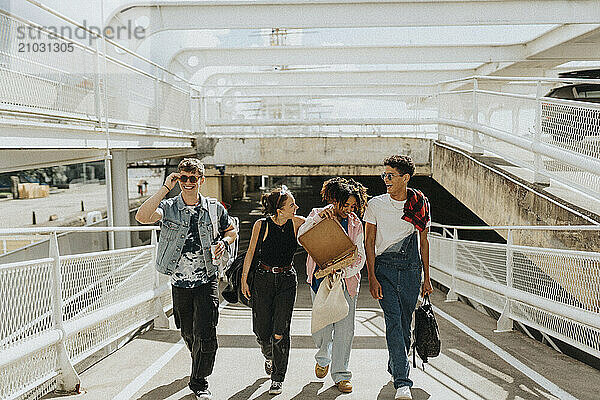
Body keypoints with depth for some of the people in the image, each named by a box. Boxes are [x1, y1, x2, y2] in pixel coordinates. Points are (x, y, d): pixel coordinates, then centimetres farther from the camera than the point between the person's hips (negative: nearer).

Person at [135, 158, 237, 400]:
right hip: (179, 282, 1)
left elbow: (231, 231, 16)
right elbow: (142, 217, -24)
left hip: (207, 281, -1)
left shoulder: (214, 208, 1)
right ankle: (200, 367, 46)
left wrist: (224, 242, -6)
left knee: (205, 334, -6)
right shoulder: (168, 207, -4)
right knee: (188, 334, 17)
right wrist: (165, 188, -22)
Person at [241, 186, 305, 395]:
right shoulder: (262, 225, -10)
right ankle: (269, 356, 41)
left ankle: (278, 378, 14)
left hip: (287, 280, 1)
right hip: (263, 278, 0)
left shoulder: (296, 223, -5)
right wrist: (244, 280, 2)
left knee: (280, 332, -3)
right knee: (261, 330, 6)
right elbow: (250, 252, 0)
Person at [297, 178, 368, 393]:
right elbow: (301, 237, -15)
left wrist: (343, 271, -19)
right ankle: (323, 357, 36)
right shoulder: (317, 215, 1)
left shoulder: (356, 224, 3)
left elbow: (359, 257, -1)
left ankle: (341, 374, 18)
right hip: (319, 279, -1)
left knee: (345, 328, 0)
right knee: (322, 327, 2)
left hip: (346, 280, 1)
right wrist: (320, 216, -24)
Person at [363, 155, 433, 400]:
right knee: (394, 321, -12)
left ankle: (395, 366, 34)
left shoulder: (420, 205, 5)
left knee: (405, 322, 8)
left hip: (411, 269, 2)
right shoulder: (376, 204, 1)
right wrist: (372, 278, -9)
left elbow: (423, 242, 12)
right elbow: (369, 242, 0)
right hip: (384, 267, -2)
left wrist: (426, 278, 11)